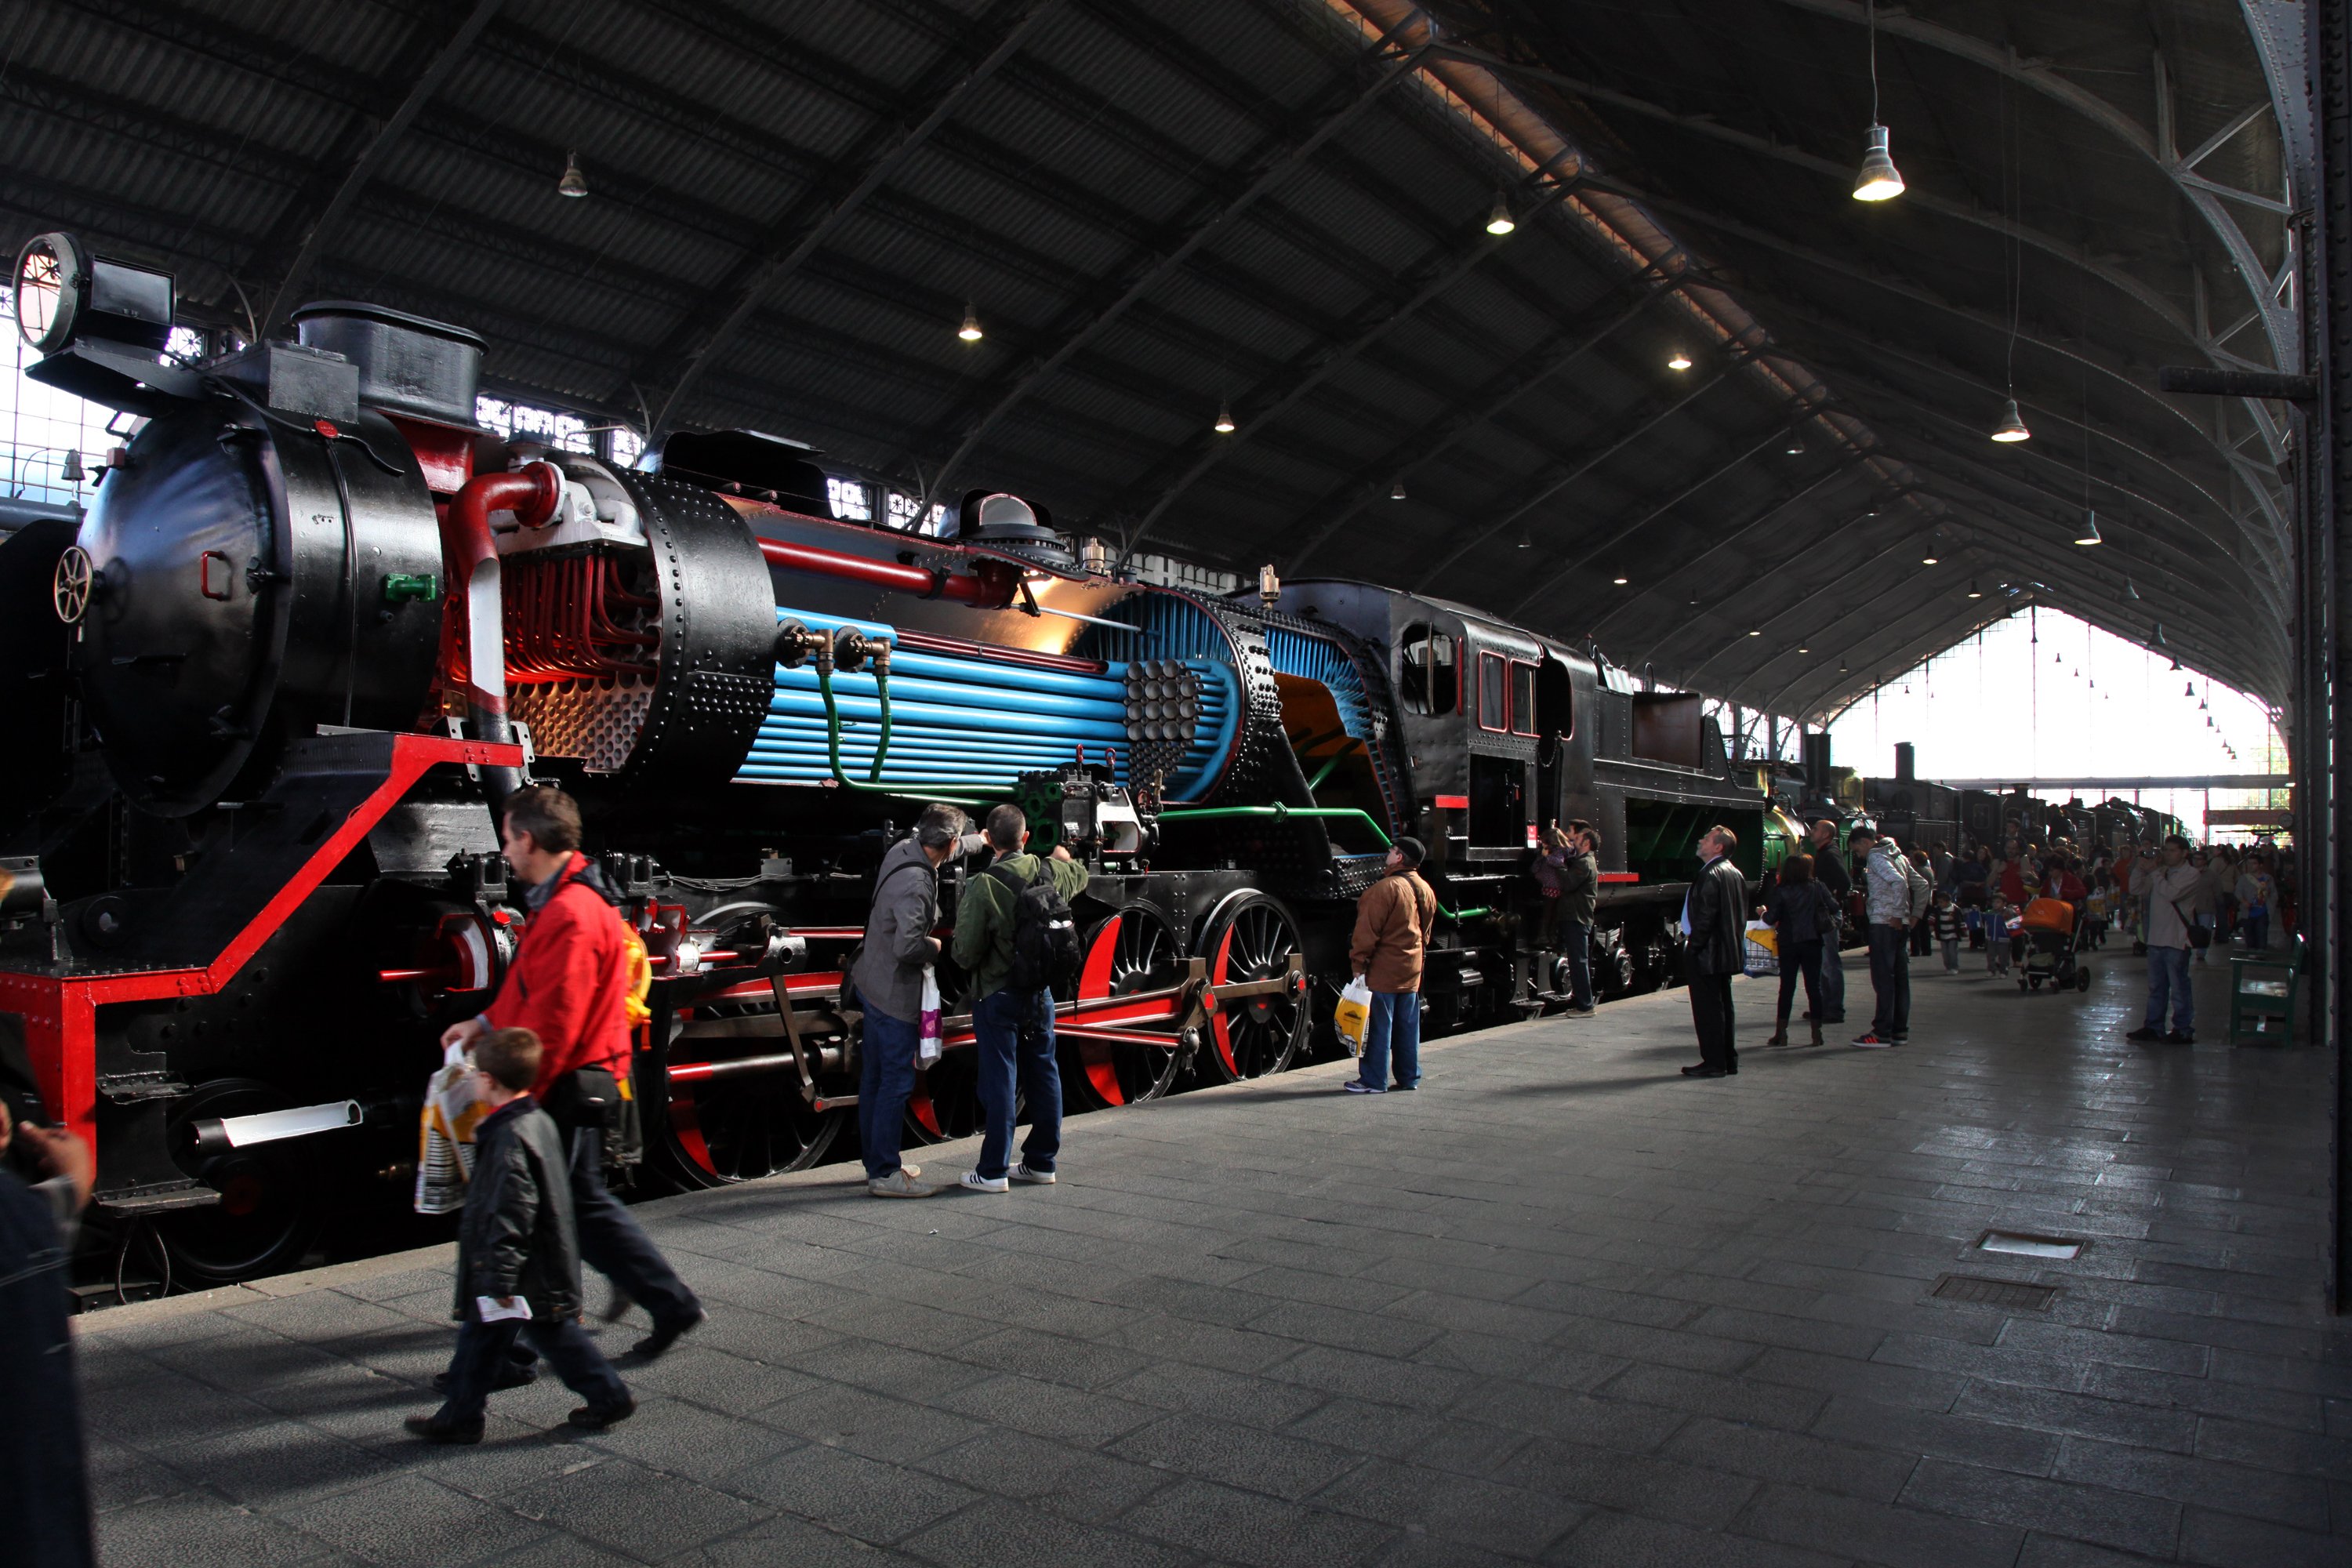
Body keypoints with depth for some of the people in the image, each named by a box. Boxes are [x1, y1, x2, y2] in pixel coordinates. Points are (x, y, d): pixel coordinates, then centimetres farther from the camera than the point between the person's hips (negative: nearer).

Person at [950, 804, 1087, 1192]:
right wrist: (1060, 853, 42)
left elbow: (966, 952, -17)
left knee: (999, 1080, 0)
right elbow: (1080, 876, 23)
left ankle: (993, 1171, 6)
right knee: (1043, 1075, 13)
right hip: (1040, 992, 5)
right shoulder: (1050, 873, -2)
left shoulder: (982, 886, -19)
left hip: (996, 995, -5)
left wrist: (962, 959, 6)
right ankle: (1041, 1162, 22)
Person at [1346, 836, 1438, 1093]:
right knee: (1407, 1026, 13)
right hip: (1412, 970, 8)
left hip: (1383, 969, -8)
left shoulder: (1386, 888, -17)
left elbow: (1367, 931, -18)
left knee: (1378, 1026, -2)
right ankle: (1409, 1077, 19)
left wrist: (1358, 963, -13)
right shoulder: (1425, 891, 10)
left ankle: (1374, 1080, 1)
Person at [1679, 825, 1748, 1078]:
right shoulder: (1735, 874, 13)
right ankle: (1728, 1060, 20)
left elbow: (1705, 916, -22)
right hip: (1728, 952, 10)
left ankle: (1713, 1063, -1)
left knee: (1708, 1009, -4)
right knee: (1722, 1006, 15)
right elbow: (1741, 914, 17)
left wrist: (1693, 947, -15)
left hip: (1708, 953, -10)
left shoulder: (1710, 875, -17)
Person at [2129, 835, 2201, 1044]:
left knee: (2178, 987, -3)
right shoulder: (2161, 872, 14)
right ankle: (2153, 1027, 20)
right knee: (2156, 986, 13)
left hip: (2176, 939, -7)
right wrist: (2141, 871, -2)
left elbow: (2171, 893, -20)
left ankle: (2184, 1030, 4)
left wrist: (2156, 876, -9)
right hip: (2156, 937, 7)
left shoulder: (2190, 873, -6)